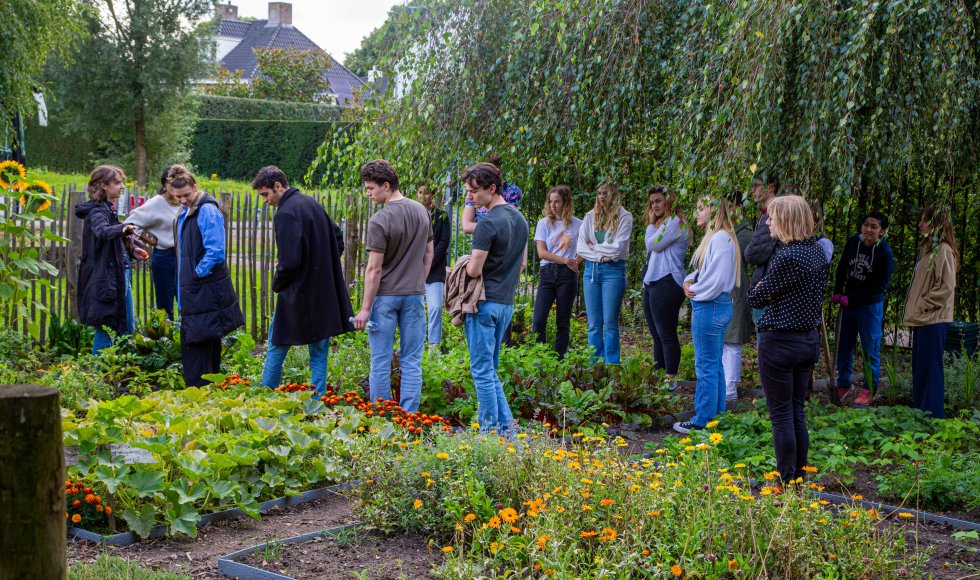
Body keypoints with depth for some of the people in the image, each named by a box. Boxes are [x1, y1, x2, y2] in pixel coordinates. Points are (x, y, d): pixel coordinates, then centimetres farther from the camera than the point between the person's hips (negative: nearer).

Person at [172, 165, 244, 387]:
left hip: (205, 292, -10)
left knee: (196, 345, -7)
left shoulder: (207, 211, -16)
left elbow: (215, 250, -22)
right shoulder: (185, 212, 14)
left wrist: (197, 273, -13)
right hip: (192, 290, 10)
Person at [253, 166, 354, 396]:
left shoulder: (285, 214, -16)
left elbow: (289, 261, -23)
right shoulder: (313, 204, 11)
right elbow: (338, 240, 20)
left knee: (277, 347, 7)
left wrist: (277, 284, -5)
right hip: (325, 294, 8)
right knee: (319, 353, 10)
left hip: (299, 295, -8)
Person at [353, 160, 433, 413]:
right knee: (411, 362, 7)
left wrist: (365, 308, -9)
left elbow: (374, 269, -14)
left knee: (380, 362, 4)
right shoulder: (421, 212, 5)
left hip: (385, 296, -5)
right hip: (414, 295, 5)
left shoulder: (379, 221, -15)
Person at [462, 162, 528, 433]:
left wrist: (466, 264, 3)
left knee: (482, 370, -1)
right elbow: (522, 264, 18)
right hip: (507, 303, 9)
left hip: (484, 303, -9)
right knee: (490, 369, 16)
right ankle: (506, 424, 14)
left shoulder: (488, 224, -18)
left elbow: (474, 270, -18)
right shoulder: (519, 218, 11)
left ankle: (490, 429, 3)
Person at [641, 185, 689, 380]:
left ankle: (670, 377, -6)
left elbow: (653, 244, -12)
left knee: (666, 333, -8)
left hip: (666, 283, -10)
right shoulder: (661, 223, 21)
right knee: (656, 334, 13)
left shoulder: (675, 222, -9)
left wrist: (651, 224, -1)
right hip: (651, 284, 10)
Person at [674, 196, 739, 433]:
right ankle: (716, 415, 24)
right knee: (714, 365, 16)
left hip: (710, 306, -10)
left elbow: (716, 279, -23)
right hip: (715, 306, 10)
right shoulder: (713, 237, 14)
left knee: (706, 366, -3)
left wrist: (696, 291, -9)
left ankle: (702, 421, 3)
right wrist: (689, 281, 1)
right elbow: (703, 270, 20)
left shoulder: (720, 238, -18)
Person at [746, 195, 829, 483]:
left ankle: (786, 480, 7)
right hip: (810, 339, 8)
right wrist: (767, 291, 3)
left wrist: (757, 289, 8)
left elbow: (756, 298, -13)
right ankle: (799, 476, 23)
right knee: (797, 412, 16)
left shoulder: (787, 256, -21)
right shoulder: (816, 250, 7)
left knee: (781, 415, 1)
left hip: (780, 341, -8)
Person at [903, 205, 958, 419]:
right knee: (919, 367, 15)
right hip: (922, 318, 10)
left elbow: (946, 287, -20)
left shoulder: (943, 250, -14)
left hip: (933, 319, -10)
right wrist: (915, 309, 13)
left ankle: (932, 412, 0)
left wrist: (923, 305, -15)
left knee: (930, 367, -5)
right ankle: (920, 409, 23)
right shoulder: (927, 249, 15)